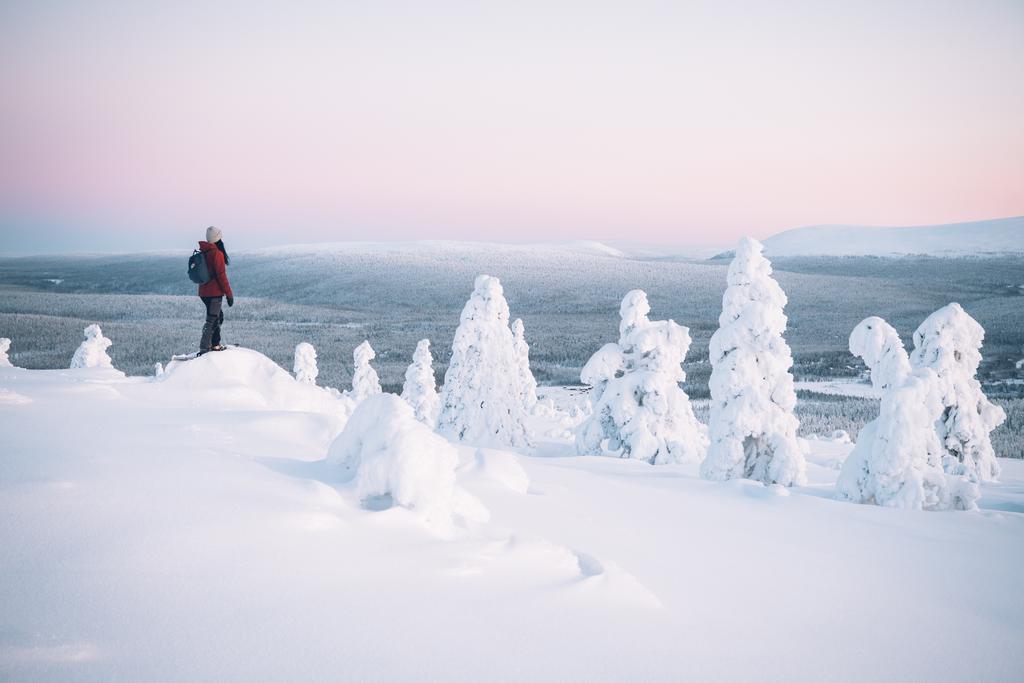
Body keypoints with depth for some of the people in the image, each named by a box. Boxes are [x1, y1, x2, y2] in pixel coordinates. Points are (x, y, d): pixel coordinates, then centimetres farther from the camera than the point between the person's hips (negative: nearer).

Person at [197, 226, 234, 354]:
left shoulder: (203, 253, 8)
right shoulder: (217, 254, -16)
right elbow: (221, 276, -16)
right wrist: (229, 294, -10)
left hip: (204, 292, 8)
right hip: (215, 293, -8)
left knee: (218, 316, 21)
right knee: (211, 321, -5)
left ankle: (215, 344, 26)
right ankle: (204, 349, -8)